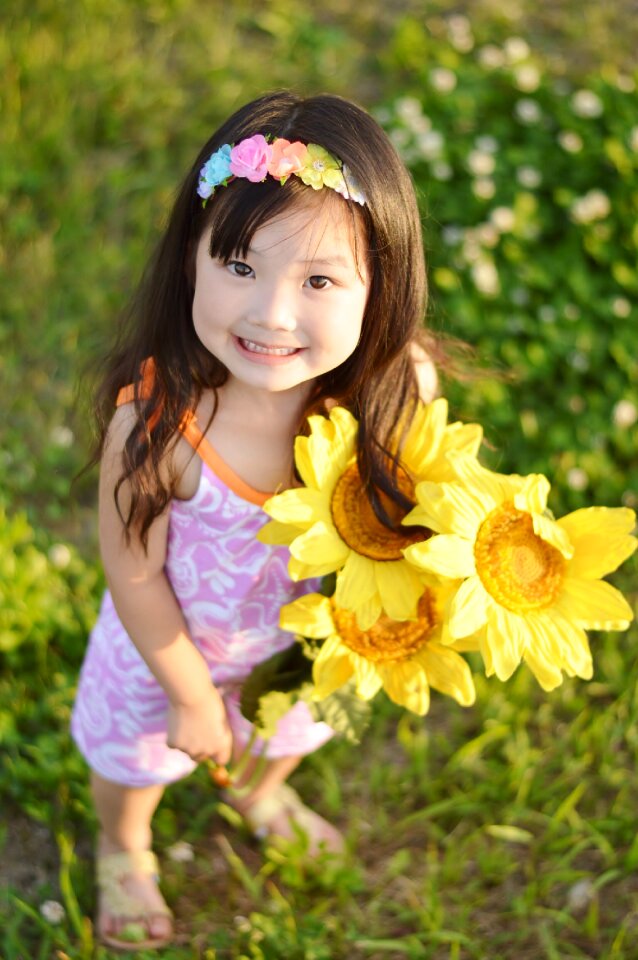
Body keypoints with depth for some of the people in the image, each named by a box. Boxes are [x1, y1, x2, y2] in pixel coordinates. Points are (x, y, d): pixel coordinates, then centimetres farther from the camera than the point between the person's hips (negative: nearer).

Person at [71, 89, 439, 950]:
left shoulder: (398, 386, -32)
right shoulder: (155, 420, -40)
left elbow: (402, 507, -10)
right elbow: (134, 573, -24)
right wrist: (193, 694, -12)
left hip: (311, 633, 3)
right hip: (175, 642, -3)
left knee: (296, 729, 35)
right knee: (137, 753, 29)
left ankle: (264, 794, 73)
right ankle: (124, 849, 66)